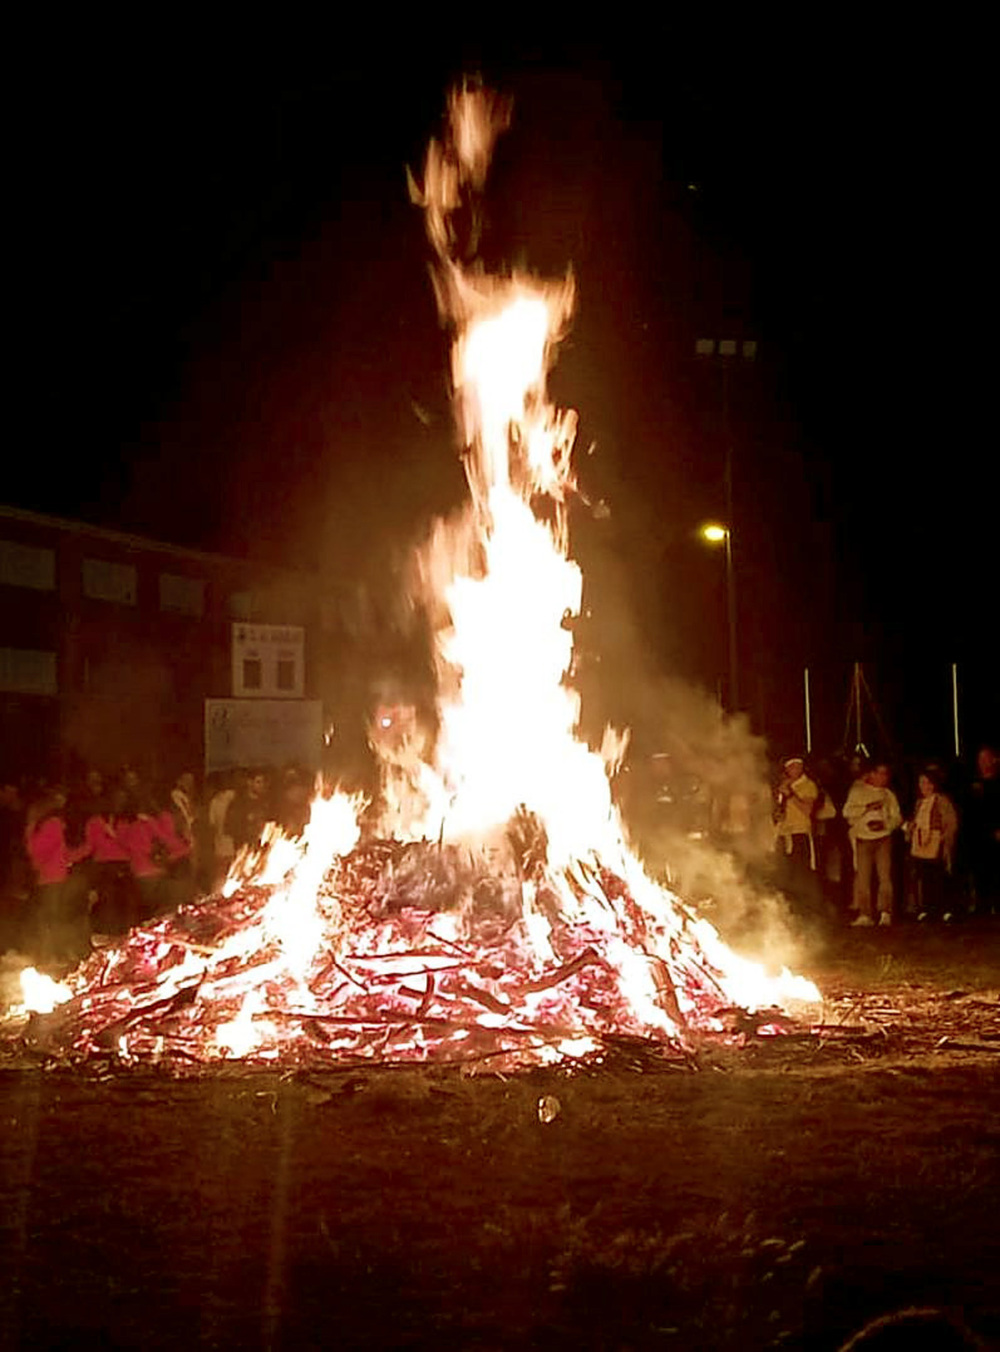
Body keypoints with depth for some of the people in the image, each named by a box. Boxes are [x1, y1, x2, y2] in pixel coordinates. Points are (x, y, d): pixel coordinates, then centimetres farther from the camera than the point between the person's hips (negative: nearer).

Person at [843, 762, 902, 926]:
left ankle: (885, 913, -7)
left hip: (883, 838, 1)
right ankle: (864, 914, 2)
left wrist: (884, 824, -8)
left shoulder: (888, 794, 13)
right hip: (863, 838, -1)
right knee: (862, 876, -3)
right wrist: (867, 808, -14)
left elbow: (897, 818, 11)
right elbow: (847, 812, -3)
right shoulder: (858, 792, 7)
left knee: (885, 875, -9)